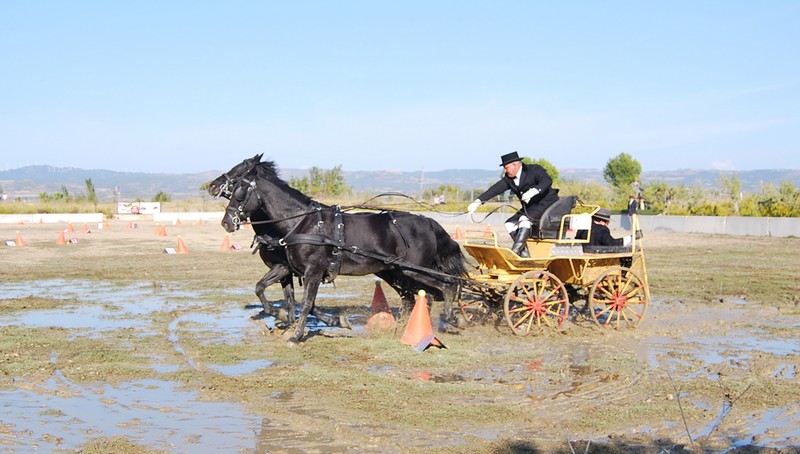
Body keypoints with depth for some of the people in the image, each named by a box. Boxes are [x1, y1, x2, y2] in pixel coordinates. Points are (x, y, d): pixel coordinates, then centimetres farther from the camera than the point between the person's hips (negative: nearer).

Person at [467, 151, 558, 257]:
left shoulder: (535, 170, -13)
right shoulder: (509, 178, 5)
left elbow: (547, 181, -30)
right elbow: (496, 189, -3)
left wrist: (534, 191, -48)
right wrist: (478, 201, -15)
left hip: (545, 202, -8)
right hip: (529, 207, 8)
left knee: (525, 219, -30)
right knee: (510, 224, -7)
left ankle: (515, 251, -32)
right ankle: (524, 252, -12)